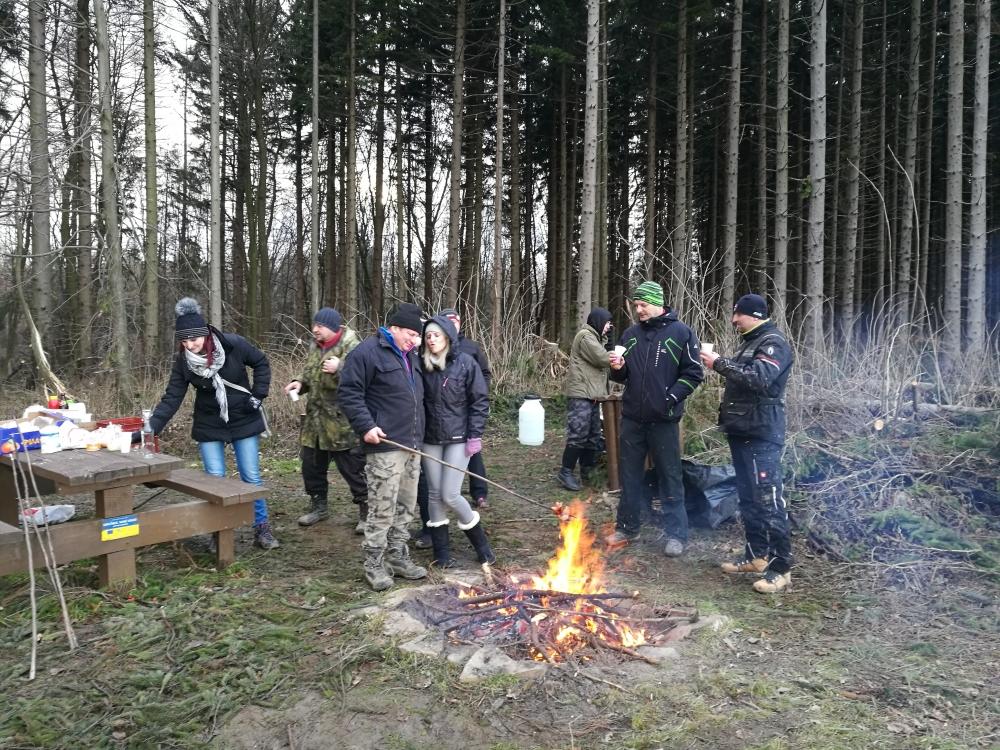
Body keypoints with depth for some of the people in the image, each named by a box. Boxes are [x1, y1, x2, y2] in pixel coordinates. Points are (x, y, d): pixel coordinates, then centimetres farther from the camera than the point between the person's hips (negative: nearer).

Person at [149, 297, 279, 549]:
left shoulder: (233, 345, -19)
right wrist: (152, 426, -23)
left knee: (251, 478, 3)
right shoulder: (183, 361, -12)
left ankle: (262, 528, 17)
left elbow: (262, 363, -3)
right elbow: (172, 397, -12)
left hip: (243, 421, -1)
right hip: (209, 426, 2)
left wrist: (258, 396, -9)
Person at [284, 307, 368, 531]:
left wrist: (340, 368, -33)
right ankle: (318, 505, 35)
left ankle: (366, 511, 13)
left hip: (343, 423, -8)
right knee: (311, 466, 16)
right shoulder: (316, 348, 14)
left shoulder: (351, 347, -12)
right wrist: (300, 383, 5)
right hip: (315, 420, 8)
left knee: (353, 469, -1)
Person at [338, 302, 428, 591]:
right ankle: (374, 564, 9)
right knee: (383, 509, -4)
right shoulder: (368, 352, -10)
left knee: (405, 507, 14)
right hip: (385, 445, -8)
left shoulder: (410, 356, 16)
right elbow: (348, 393, -14)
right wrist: (366, 426, -20)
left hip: (412, 445, 8)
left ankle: (398, 556, 27)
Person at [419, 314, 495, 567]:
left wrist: (475, 435, -11)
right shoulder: (422, 364, 2)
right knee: (435, 495, 7)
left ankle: (481, 544, 15)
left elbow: (480, 401, -6)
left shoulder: (465, 363, -7)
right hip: (430, 439, 4)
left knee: (450, 495, -7)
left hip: (458, 439, -4)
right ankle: (441, 552, 21)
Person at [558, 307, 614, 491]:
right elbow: (602, 359, -16)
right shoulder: (585, 336, -11)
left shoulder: (594, 337, 24)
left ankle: (586, 471, 22)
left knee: (593, 435, 13)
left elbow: (602, 360, 20)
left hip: (591, 394, 11)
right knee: (578, 434, -11)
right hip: (580, 394, -11)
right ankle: (566, 473, -5)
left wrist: (612, 356, 2)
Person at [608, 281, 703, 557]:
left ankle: (676, 534, 13)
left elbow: (693, 374, -5)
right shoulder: (631, 333, 10)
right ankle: (627, 527, 25)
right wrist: (617, 368, -5)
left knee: (670, 477, 3)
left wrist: (670, 398, -13)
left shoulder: (681, 333, -4)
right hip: (632, 418, 5)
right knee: (630, 475, 12)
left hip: (664, 420, -4)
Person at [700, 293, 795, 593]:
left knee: (768, 499, -9)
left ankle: (781, 568, -3)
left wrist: (719, 363, -22)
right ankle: (756, 555, 24)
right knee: (748, 497, 14)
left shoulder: (773, 343, -10)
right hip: (742, 431, 10)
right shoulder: (750, 342, 20)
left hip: (761, 434, -10)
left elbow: (759, 379, -26)